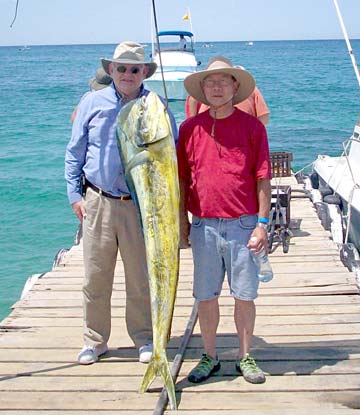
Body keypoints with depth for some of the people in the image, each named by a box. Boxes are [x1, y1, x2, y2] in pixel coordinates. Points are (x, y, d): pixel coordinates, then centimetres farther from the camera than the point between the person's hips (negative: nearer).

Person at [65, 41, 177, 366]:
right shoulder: (93, 103, 4)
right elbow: (75, 152, 9)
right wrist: (75, 195, 3)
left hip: (141, 205, 0)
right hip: (97, 203, 1)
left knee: (141, 277, 7)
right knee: (96, 277, 5)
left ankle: (144, 338, 24)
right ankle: (95, 340, 21)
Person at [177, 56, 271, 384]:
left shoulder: (252, 126, 0)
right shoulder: (190, 128, 5)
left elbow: (263, 179, 0)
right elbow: (182, 179, 10)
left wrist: (262, 224, -5)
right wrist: (182, 221, 7)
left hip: (243, 225, -1)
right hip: (204, 226, 2)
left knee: (244, 295, 7)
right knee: (206, 296, 9)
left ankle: (245, 357, 22)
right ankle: (210, 357, 24)